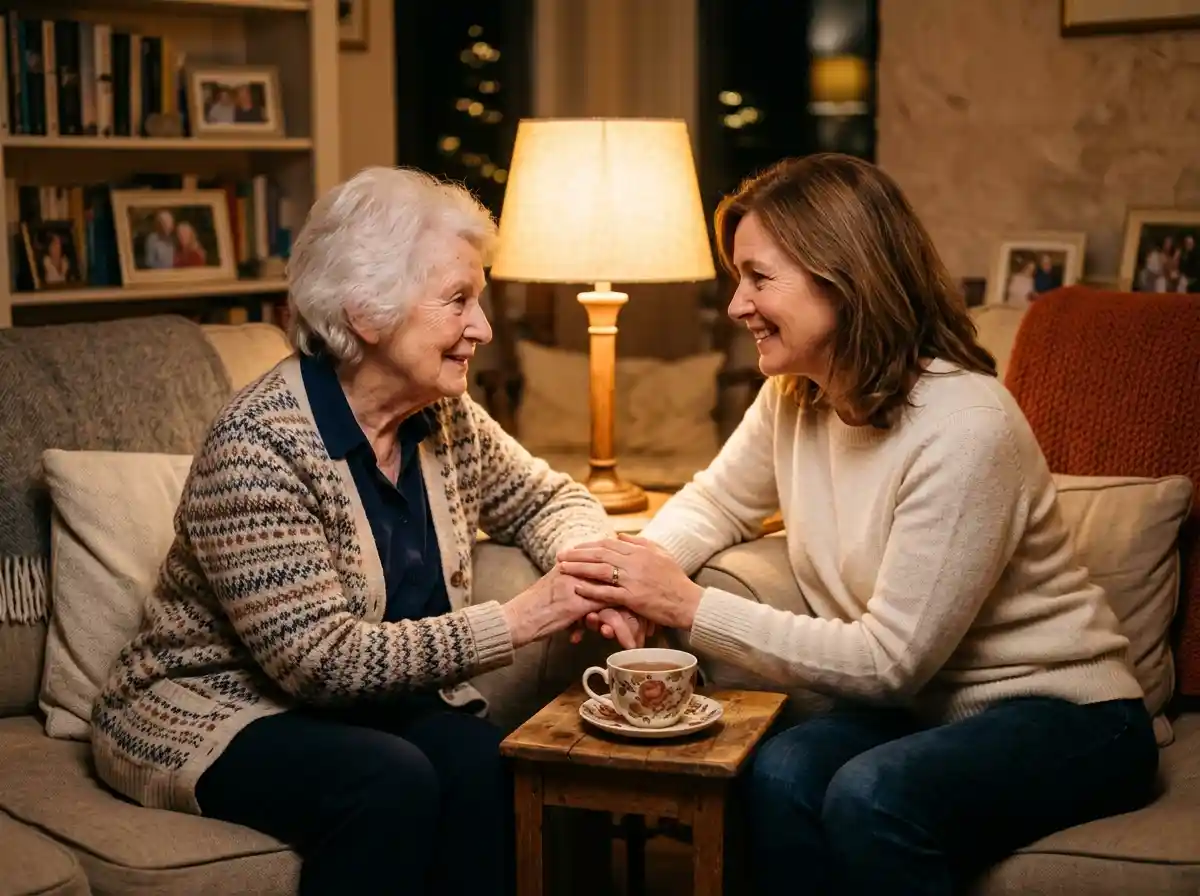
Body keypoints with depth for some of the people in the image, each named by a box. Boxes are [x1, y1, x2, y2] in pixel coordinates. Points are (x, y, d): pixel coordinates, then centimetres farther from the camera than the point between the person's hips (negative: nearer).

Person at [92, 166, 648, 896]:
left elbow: (546, 499, 14)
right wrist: (520, 620, -27)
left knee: (479, 758, -25)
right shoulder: (258, 447, -23)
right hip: (214, 715, -5)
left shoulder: (445, 417, -2)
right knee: (392, 781, -31)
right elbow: (322, 659, -26)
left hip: (361, 702, 6)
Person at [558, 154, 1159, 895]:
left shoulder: (965, 429, -25)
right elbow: (716, 501, 15)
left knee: (870, 795, -33)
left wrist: (689, 605, -23)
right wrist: (640, 568, -9)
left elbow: (890, 660, -23)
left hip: (1066, 716, -6)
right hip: (926, 706, 6)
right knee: (782, 775, -25)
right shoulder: (793, 396, -1)